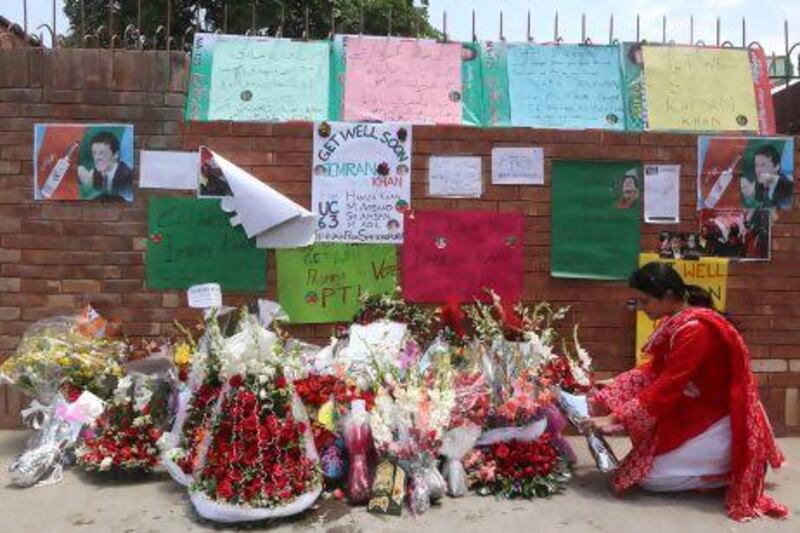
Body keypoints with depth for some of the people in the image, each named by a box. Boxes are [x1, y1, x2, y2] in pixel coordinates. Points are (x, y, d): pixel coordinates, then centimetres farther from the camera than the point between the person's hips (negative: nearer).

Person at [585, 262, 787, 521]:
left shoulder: (695, 329, -28)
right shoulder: (676, 321, 1)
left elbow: (666, 388, -28)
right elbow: (654, 371, 8)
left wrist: (614, 419, -23)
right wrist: (606, 397, 3)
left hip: (720, 422, -9)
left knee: (649, 477, -10)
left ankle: (728, 472, 4)